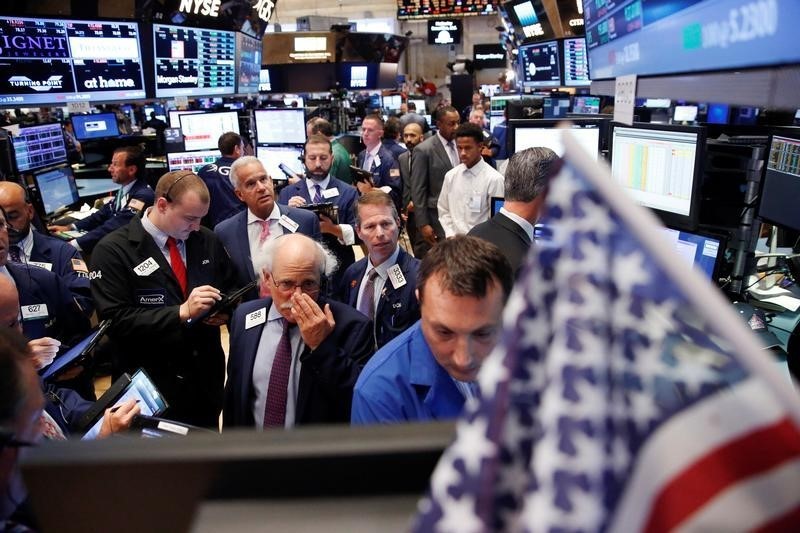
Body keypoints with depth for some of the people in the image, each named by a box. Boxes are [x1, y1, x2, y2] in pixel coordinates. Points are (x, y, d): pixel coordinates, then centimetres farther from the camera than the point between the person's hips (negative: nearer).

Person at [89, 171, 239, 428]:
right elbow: (115, 322, -20)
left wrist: (225, 310, -10)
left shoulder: (207, 240, 1)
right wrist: (182, 312, -27)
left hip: (206, 373, 5)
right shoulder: (112, 251, -13)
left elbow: (231, 287, 12)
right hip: (151, 382, -4)